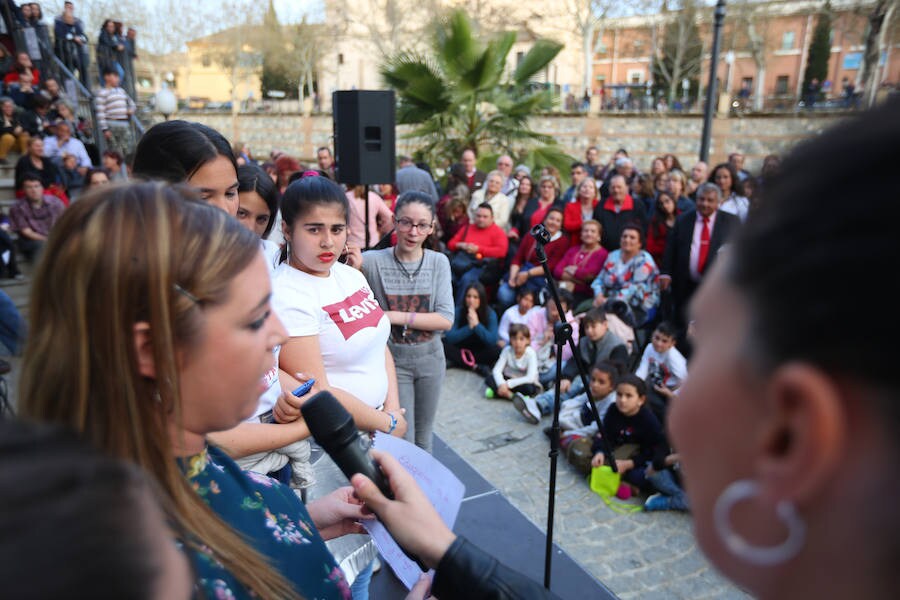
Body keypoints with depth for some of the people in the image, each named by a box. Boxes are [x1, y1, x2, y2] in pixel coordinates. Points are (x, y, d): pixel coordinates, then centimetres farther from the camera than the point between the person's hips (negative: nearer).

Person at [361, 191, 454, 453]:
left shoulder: (438, 262, -6)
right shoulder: (372, 261, -13)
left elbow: (445, 320, -11)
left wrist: (396, 316, -18)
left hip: (430, 357, 3)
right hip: (392, 359, -2)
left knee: (424, 437, 19)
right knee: (402, 439, 4)